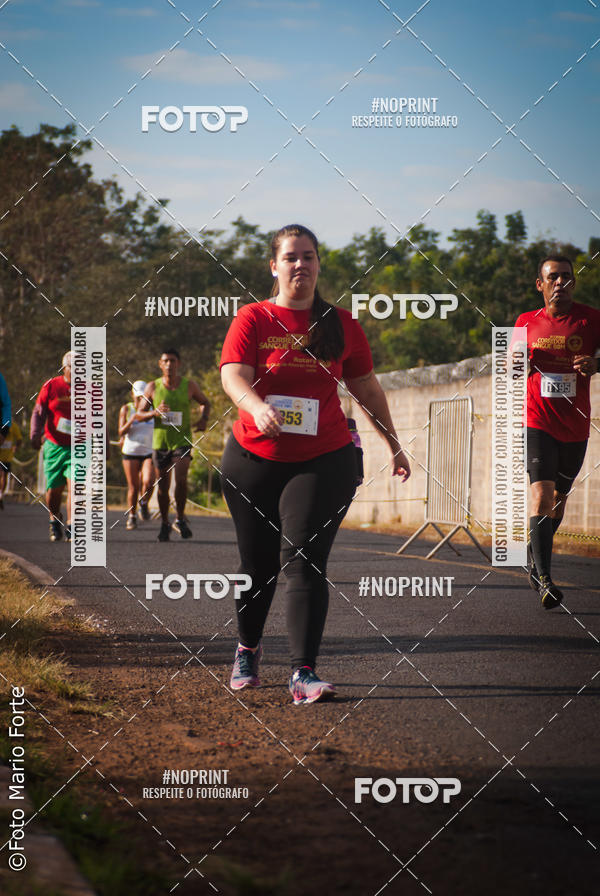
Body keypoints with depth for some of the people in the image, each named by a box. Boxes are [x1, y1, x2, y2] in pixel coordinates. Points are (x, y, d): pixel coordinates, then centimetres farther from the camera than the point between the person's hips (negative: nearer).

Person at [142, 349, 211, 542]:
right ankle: (164, 524, 24)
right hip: (160, 441, 1)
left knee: (181, 479, -21)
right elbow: (139, 414, 4)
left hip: (182, 441, -1)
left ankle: (180, 519, -3)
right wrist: (154, 412, -17)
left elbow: (205, 403, 16)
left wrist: (203, 419, -4)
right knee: (162, 486, 6)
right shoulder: (153, 387, 0)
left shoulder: (189, 385, -1)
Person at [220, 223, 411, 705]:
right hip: (254, 458, 0)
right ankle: (248, 649, 35)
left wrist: (394, 445, 20)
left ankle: (304, 673, -16)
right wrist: (257, 406, -36)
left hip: (325, 460, 0)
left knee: (304, 560, -13)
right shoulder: (253, 318, 0)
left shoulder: (342, 325, 7)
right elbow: (233, 375, -15)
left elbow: (367, 388, 16)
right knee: (258, 563, 9)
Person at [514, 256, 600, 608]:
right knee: (542, 493, -16)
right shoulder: (526, 322, 5)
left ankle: (536, 561, 37)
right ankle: (544, 578, -20)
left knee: (559, 497, 14)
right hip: (538, 421, -1)